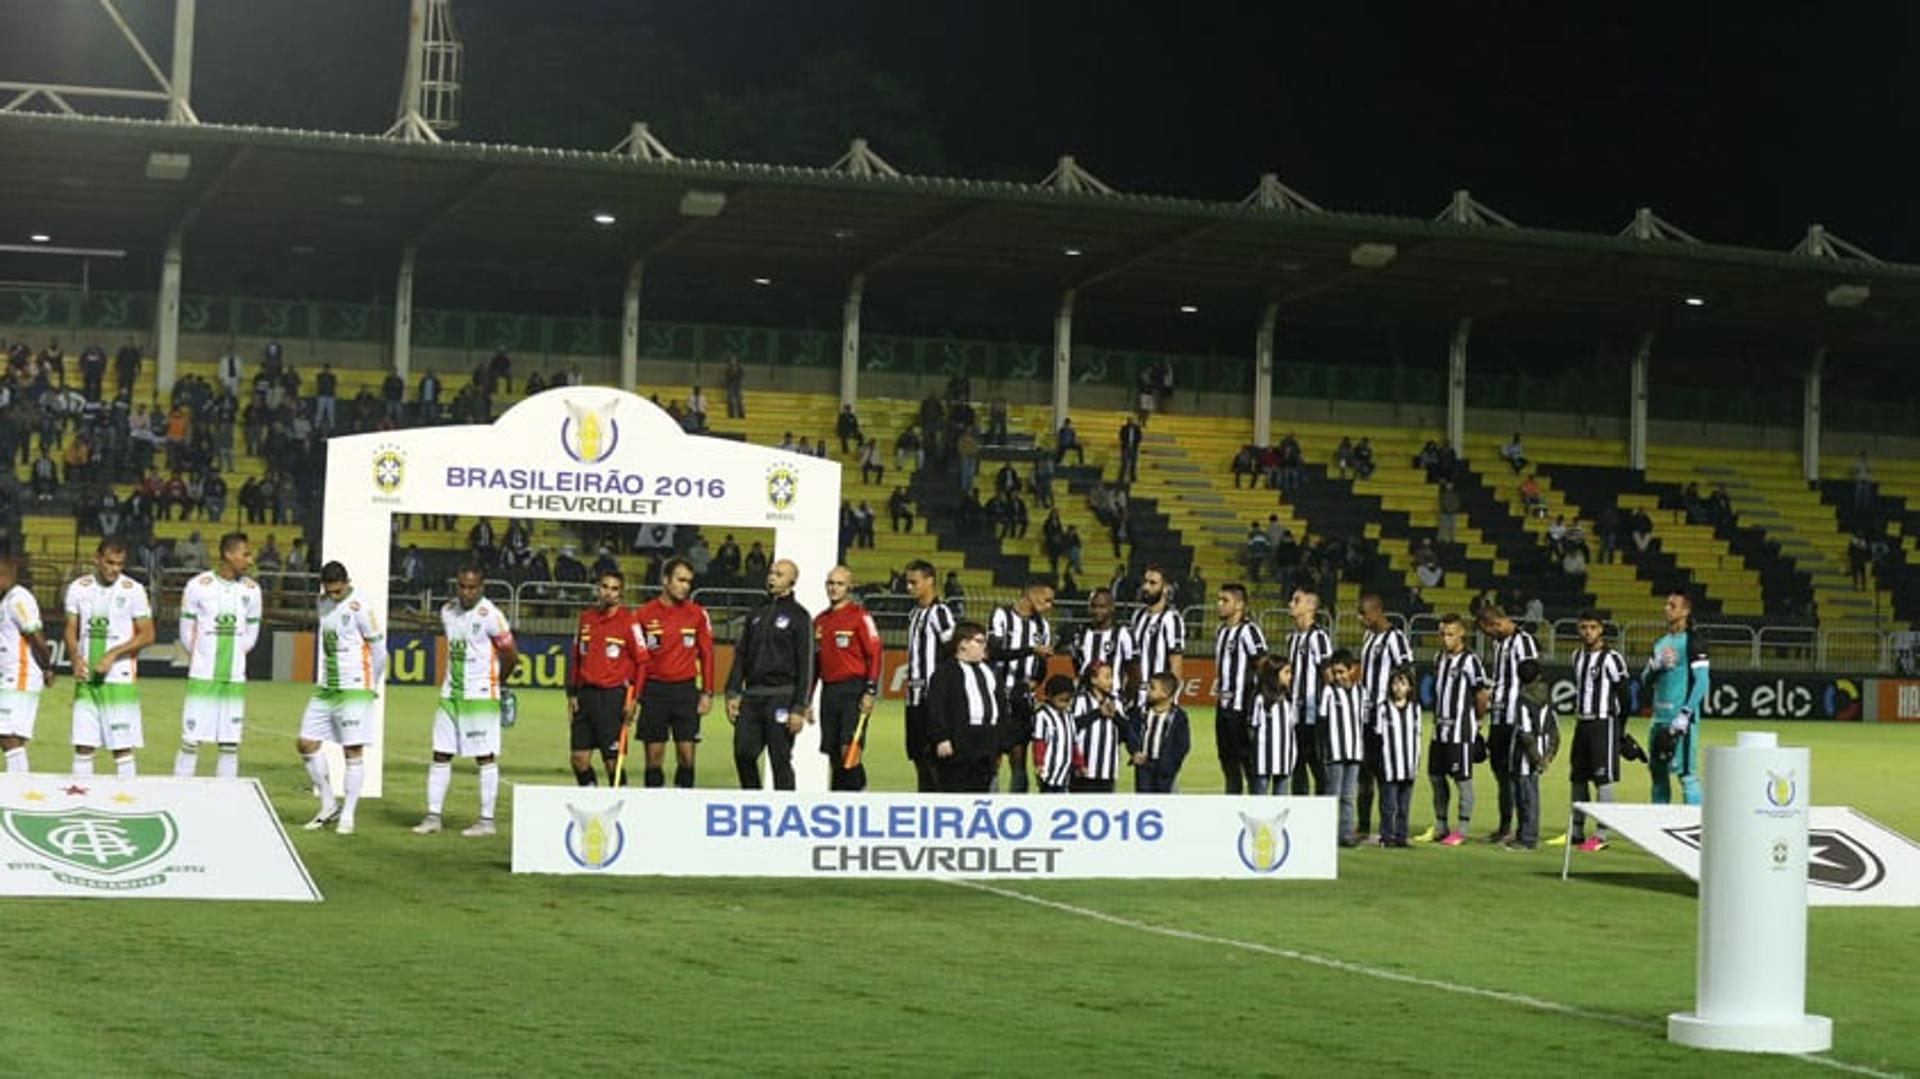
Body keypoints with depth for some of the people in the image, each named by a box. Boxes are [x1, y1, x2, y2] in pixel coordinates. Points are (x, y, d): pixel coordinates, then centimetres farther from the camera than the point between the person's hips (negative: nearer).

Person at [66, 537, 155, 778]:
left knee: (122, 747, -2)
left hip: (119, 679, -3)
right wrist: (76, 658, -10)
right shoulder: (78, 588, 6)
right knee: (83, 746, 4)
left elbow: (147, 635, -4)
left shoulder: (133, 590, -4)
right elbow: (71, 629, 10)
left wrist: (113, 654, -14)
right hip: (86, 679, 3)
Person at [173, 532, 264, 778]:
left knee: (230, 745, 4)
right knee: (190, 742, -4)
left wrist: (232, 655, 8)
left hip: (235, 680, 3)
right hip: (202, 677, -3)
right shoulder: (198, 586, -5)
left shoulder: (251, 589, 5)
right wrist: (203, 659, 10)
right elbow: (187, 633, 4)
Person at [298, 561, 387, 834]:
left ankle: (348, 816, 3)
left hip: (353, 690, -7)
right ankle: (328, 806, 15)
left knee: (353, 750, -4)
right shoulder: (323, 603, 9)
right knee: (306, 743, 3)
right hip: (325, 689, 8)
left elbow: (379, 650, -8)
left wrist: (372, 686, 2)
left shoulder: (360, 609, -13)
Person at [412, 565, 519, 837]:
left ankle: (487, 820, 4)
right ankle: (433, 816, 11)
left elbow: (511, 655, -5)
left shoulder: (489, 616, -13)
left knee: (485, 756, -1)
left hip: (480, 695, -6)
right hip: (450, 693, 6)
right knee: (441, 754, 5)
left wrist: (496, 681, 8)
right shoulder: (447, 612, 7)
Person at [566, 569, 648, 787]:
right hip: (586, 694, 5)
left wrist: (633, 698, -11)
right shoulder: (585, 618, 11)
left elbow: (642, 662, -5)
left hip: (613, 696, -5)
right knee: (579, 758, 4)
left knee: (612, 760, -6)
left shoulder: (629, 621, -5)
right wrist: (572, 694, 12)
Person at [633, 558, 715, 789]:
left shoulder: (697, 614, 4)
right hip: (653, 690, 0)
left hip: (686, 690, 1)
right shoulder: (644, 614, 1)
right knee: (654, 755, 2)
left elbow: (706, 654, 7)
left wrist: (707, 693, 2)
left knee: (687, 754, -2)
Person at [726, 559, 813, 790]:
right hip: (752, 694, 5)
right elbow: (740, 656, 17)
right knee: (743, 752, 0)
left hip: (781, 696, -5)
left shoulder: (799, 617, 0)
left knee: (780, 760, -3)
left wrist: (799, 708, -11)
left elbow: (806, 665, -5)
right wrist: (733, 693, 5)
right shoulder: (756, 615, 16)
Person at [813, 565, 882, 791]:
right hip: (829, 692, 6)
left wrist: (870, 693, -16)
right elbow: (814, 662, 20)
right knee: (833, 754, 7)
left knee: (849, 751, -15)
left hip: (853, 692, -6)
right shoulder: (820, 620, 15)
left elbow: (874, 654, -9)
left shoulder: (860, 616, -4)